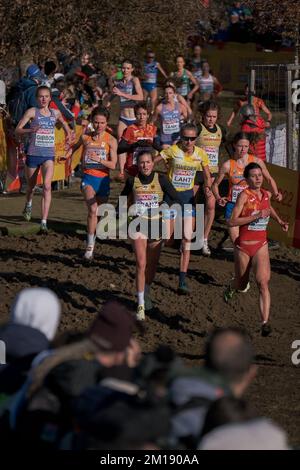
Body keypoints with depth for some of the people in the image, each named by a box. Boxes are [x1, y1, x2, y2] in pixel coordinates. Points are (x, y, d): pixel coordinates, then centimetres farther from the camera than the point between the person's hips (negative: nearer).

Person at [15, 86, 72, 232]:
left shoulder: (55, 113, 7)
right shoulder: (32, 112, -4)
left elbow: (63, 122, 30)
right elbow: (18, 130, -10)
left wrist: (68, 133, 12)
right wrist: (30, 130, -28)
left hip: (49, 155, 1)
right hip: (33, 153, -1)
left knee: (47, 185, -19)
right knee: (31, 186, 16)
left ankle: (44, 222, -23)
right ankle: (28, 205, 52)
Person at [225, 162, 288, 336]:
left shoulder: (267, 194, 4)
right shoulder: (244, 195, -14)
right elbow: (232, 221, -20)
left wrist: (279, 220, 17)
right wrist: (256, 216, -26)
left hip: (261, 245, 3)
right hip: (244, 245, -3)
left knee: (263, 282, -15)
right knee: (242, 285, 14)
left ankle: (265, 322, -21)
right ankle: (231, 288, 52)